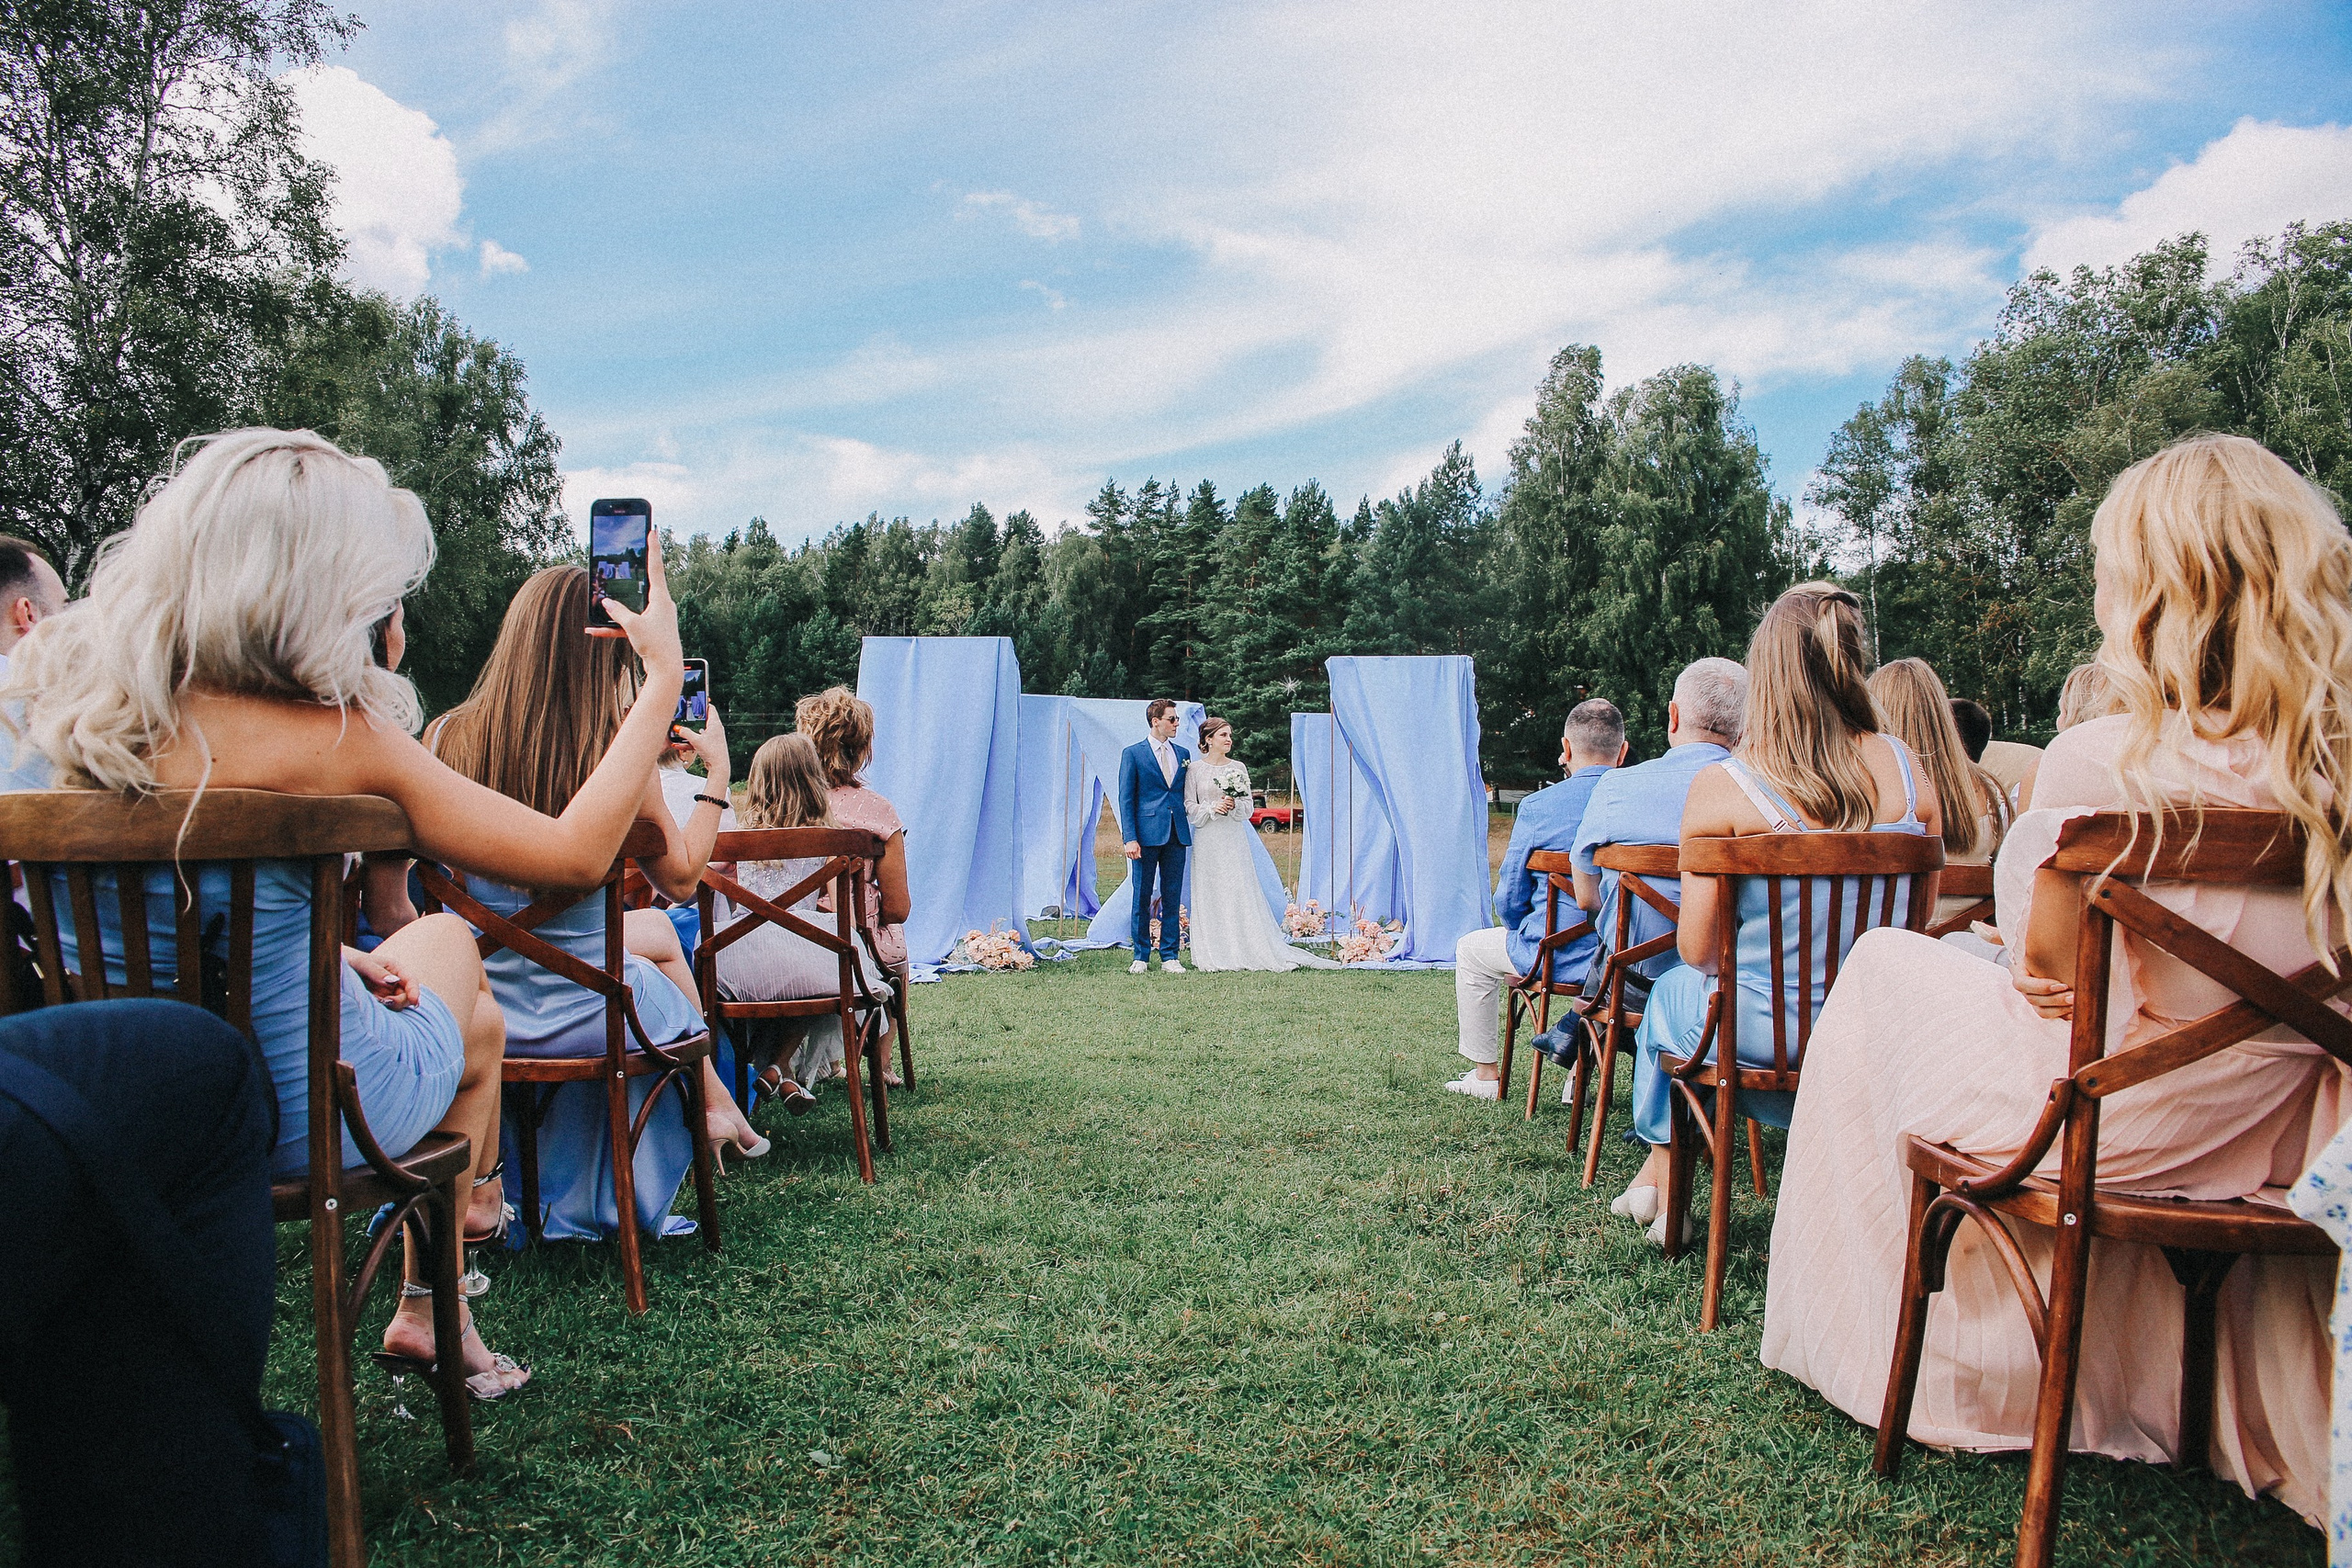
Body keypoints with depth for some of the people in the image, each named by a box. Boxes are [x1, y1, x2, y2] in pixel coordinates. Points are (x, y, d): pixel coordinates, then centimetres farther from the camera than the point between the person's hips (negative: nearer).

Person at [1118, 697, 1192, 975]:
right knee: (1142, 897, 2)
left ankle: (1169, 957, 12)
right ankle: (1141, 956, 12)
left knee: (1173, 898, 5)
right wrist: (1130, 838, -10)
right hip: (1148, 834, -4)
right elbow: (1126, 799, -2)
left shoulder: (1182, 754, 13)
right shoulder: (1133, 753, 1)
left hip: (1177, 836, 4)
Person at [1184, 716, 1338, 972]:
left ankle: (1246, 951, 2)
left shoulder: (1238, 768, 7)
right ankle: (1213, 955, 6)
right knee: (1209, 895, 0)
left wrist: (1234, 805, -13)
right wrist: (1212, 808, -14)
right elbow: (1189, 806, 2)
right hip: (1207, 840, -1)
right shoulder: (1195, 769, 3)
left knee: (1240, 893, -3)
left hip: (1233, 839, 1)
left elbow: (1248, 807, 7)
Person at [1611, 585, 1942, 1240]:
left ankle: (1662, 1176, 48)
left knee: (1670, 994, 31)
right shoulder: (1909, 771, -7)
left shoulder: (1720, 787, -19)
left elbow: (1698, 949, -13)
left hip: (1763, 1030, -4)